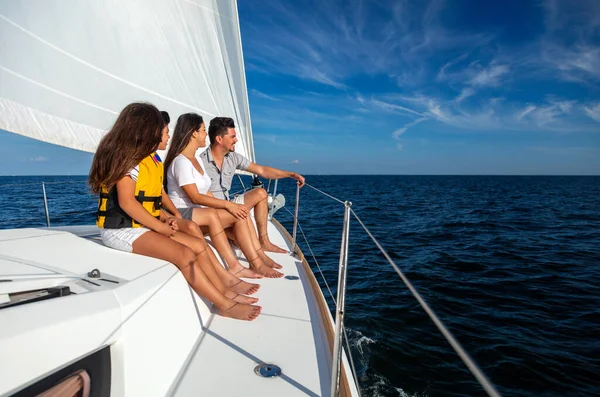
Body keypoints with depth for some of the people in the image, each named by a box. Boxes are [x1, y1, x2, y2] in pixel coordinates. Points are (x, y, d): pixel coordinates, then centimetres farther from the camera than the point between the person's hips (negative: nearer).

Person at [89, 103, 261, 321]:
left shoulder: (151, 159, 13)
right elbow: (127, 203, -22)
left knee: (199, 244, 0)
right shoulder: (128, 156, -14)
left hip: (144, 225, 9)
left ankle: (225, 292, 5)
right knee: (185, 254, -23)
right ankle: (225, 305, -14)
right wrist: (161, 227, -16)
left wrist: (165, 218, 0)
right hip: (122, 229, -9)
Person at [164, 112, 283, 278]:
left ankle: (259, 258, -13)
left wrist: (229, 206, -2)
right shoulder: (181, 161, -12)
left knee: (240, 214, -13)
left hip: (200, 211, 8)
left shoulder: (196, 159, 17)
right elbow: (195, 197, -19)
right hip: (181, 214, -8)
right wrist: (227, 204, -19)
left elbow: (206, 193, 11)